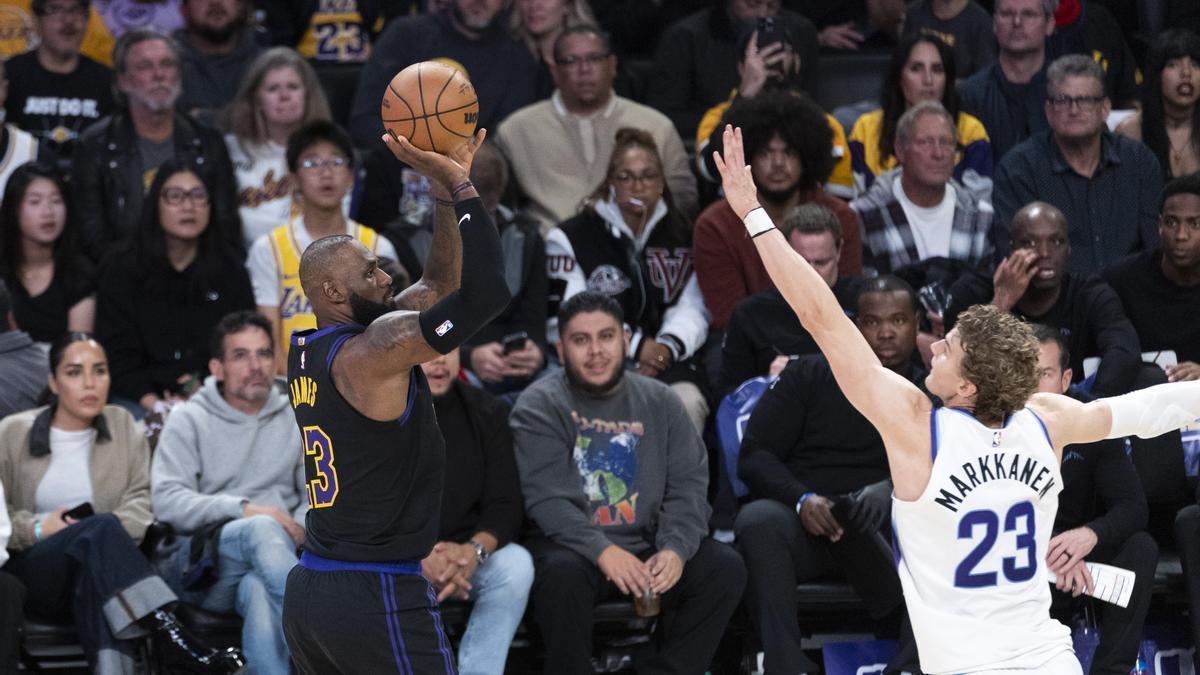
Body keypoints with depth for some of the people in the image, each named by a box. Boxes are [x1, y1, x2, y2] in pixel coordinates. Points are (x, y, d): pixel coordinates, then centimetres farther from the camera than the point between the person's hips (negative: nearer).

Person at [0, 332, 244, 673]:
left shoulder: (123, 426, 16)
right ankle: (173, 640, -48)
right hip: (31, 574, -2)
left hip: (96, 569, 2)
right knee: (102, 529, -34)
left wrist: (114, 529, -14)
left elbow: (142, 500, 5)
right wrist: (38, 529, -11)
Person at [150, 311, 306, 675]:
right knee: (263, 531, -36)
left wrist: (299, 528, -10)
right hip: (202, 559, -1)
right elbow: (166, 501, -3)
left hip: (274, 556, 1)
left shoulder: (295, 419, 18)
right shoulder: (189, 420, 11)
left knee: (259, 592, -38)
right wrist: (243, 509, -14)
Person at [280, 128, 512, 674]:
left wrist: (446, 188, 12)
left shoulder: (309, 352, 13)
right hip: (378, 597, -9)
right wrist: (460, 187, -11)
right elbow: (486, 292, -21)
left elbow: (438, 285, 20)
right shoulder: (373, 350, -14)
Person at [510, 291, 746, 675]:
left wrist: (675, 549, -17)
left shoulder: (659, 402, 10)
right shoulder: (540, 407, -2)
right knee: (562, 575, -37)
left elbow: (688, 487, 3)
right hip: (573, 547, -4)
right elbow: (546, 498, -15)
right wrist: (602, 551, -30)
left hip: (647, 548, 4)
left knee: (725, 567, -18)